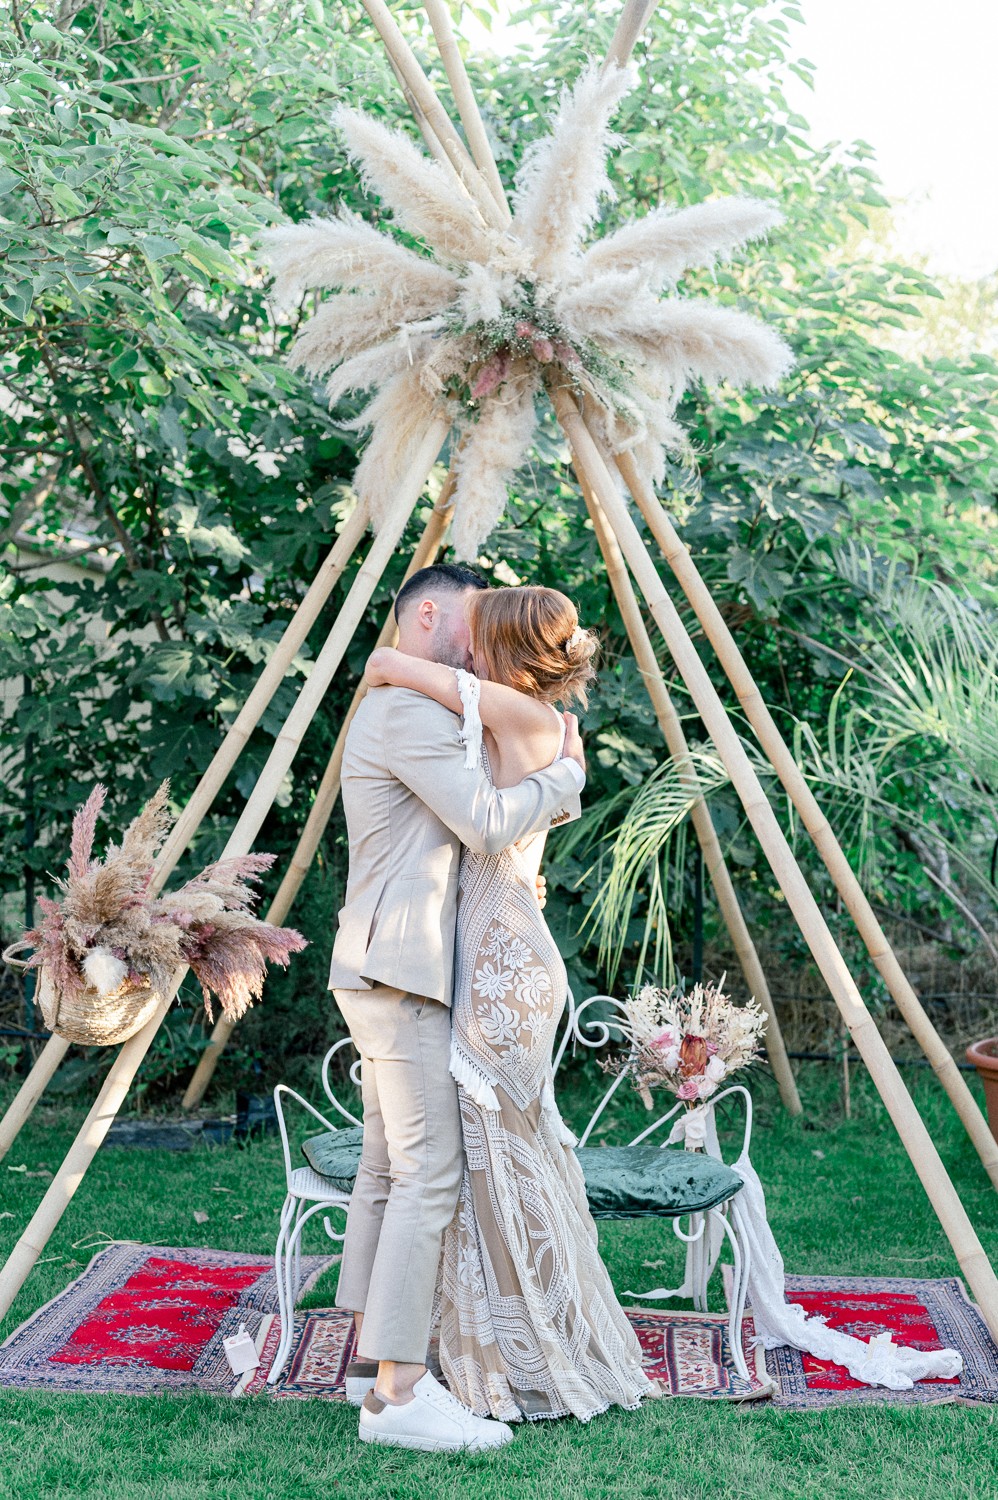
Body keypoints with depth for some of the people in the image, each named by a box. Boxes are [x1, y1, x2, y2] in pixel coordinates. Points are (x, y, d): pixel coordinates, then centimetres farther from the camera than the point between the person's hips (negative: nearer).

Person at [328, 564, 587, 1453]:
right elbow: (489, 825, -21)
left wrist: (554, 784, 9)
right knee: (429, 1177, -10)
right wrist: (565, 773, -7)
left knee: (387, 1171, 13)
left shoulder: (407, 711, 21)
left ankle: (373, 1360, 21)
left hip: (388, 970, 11)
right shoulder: (409, 709, -13)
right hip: (400, 970, -11)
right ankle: (398, 1395, -6)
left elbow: (499, 819, 23)